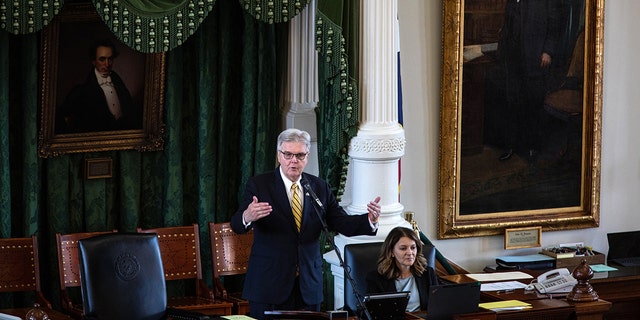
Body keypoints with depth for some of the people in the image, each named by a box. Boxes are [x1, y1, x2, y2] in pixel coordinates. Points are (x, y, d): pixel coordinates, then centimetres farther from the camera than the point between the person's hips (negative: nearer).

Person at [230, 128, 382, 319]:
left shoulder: (319, 187, 9)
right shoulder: (259, 185, -2)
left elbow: (342, 223, 5)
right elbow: (237, 225, -12)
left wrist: (370, 220, -16)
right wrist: (247, 217, -37)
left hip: (308, 287, 3)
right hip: (269, 284, -3)